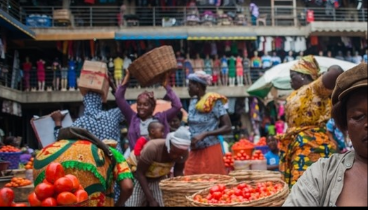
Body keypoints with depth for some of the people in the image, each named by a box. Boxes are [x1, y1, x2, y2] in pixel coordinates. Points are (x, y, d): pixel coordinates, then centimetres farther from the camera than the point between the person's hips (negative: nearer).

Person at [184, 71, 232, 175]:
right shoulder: (193, 102, 8)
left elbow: (228, 127, -14)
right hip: (194, 152, 6)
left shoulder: (214, 102, -11)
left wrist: (204, 134, -20)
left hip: (210, 151, -6)